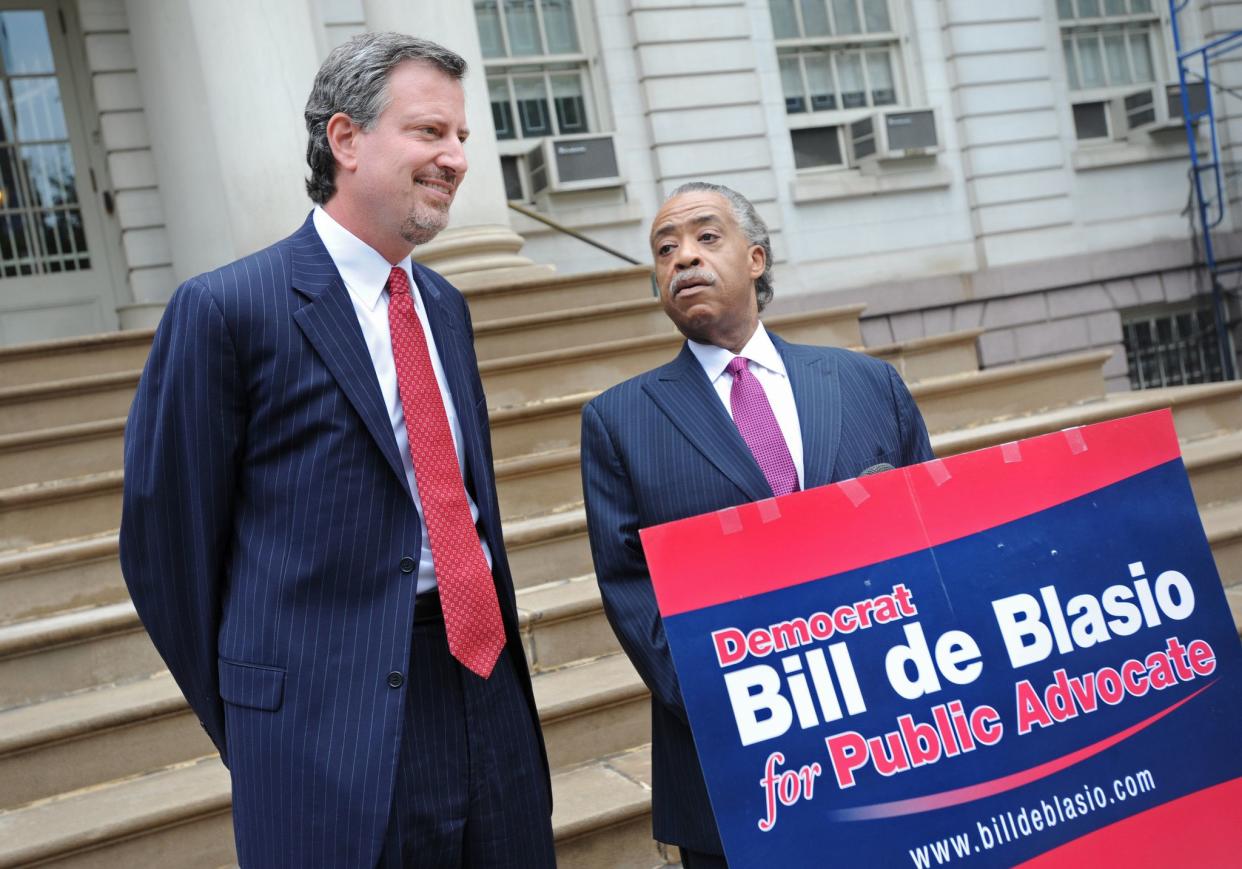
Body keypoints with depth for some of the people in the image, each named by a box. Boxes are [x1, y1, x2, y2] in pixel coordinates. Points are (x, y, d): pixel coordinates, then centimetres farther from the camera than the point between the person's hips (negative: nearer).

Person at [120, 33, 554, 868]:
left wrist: (496, 651, 15)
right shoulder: (225, 309, -10)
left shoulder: (445, 306, 11)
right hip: (331, 732, -6)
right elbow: (167, 544, -7)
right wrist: (249, 723, 1)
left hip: (488, 696, 7)